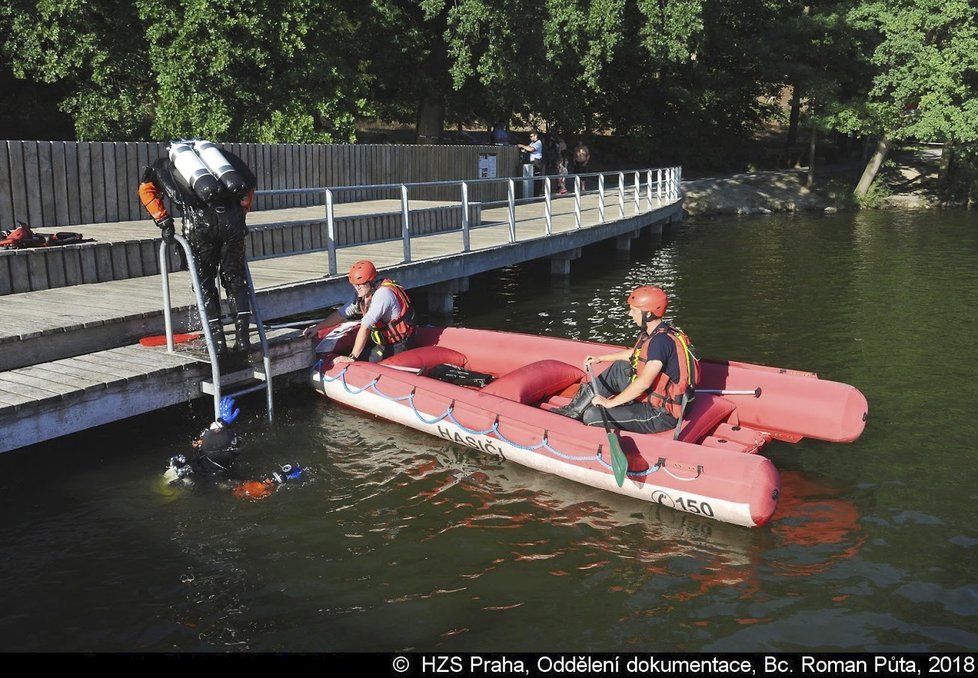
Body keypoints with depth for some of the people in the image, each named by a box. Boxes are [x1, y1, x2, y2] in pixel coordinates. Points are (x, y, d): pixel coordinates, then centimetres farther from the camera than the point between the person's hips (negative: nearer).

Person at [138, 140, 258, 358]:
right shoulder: (217, 153, 32)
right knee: (235, 279, 14)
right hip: (231, 218, 2)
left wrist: (164, 222, 9)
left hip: (199, 221, -2)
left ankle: (218, 340, 10)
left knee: (205, 283, 12)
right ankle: (243, 338, 10)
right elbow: (250, 182, 25)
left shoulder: (164, 165, 27)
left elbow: (146, 188, 8)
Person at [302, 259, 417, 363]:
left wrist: (352, 357, -31)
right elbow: (342, 314, 8)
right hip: (385, 342, 9)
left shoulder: (383, 294, -27)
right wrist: (317, 327, -1)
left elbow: (365, 327, -30)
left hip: (400, 345, -9)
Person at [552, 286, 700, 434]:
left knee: (592, 416, -17)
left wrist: (609, 403, -23)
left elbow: (644, 382, -31)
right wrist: (600, 358, 28)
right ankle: (573, 411, 20)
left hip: (660, 416, -10)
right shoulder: (656, 332, 4)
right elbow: (635, 354, 24)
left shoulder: (662, 340, -26)